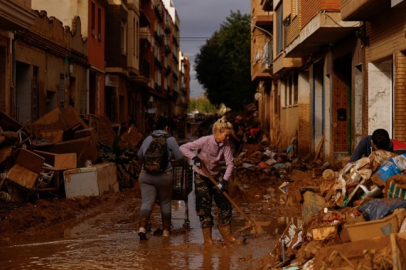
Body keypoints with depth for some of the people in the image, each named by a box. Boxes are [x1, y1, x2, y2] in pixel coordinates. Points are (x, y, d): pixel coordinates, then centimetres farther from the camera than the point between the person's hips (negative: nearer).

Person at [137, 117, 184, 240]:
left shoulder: (148, 139, 11)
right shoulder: (170, 140, -1)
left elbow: (139, 156, 21)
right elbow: (179, 157, -2)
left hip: (146, 175, 2)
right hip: (164, 175, -2)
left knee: (146, 202, -3)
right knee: (165, 203, 12)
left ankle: (142, 228, -21)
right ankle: (166, 229, 21)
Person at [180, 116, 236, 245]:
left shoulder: (225, 144, -12)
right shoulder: (205, 141, -24)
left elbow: (230, 163, -14)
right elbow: (183, 148, -24)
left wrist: (224, 180, -24)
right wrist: (194, 158, -38)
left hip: (216, 176, 5)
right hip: (201, 176, -5)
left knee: (225, 203, 3)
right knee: (204, 206, -4)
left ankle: (226, 234, 17)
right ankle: (207, 238, 6)